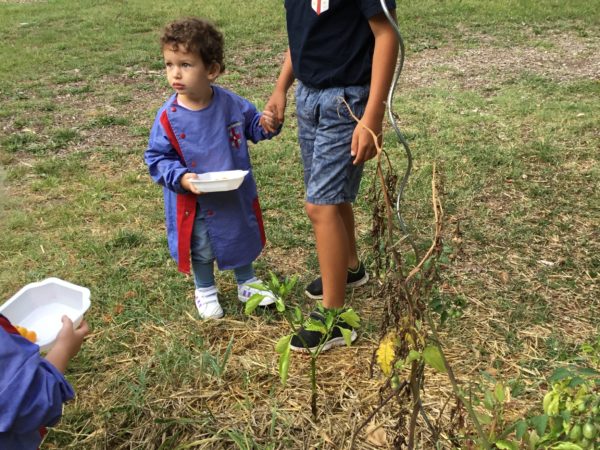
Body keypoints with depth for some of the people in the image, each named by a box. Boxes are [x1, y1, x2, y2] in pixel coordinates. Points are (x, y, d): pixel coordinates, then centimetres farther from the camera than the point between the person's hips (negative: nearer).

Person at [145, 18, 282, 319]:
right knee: (202, 251, 18)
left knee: (243, 239, 22)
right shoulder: (168, 117, -20)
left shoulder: (231, 104, -13)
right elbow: (157, 158, -11)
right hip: (195, 202, -2)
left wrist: (265, 125, -17)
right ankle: (205, 292, 44)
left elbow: (250, 123, 6)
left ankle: (247, 283, 47)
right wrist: (180, 178, -27)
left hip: (237, 195, 2)